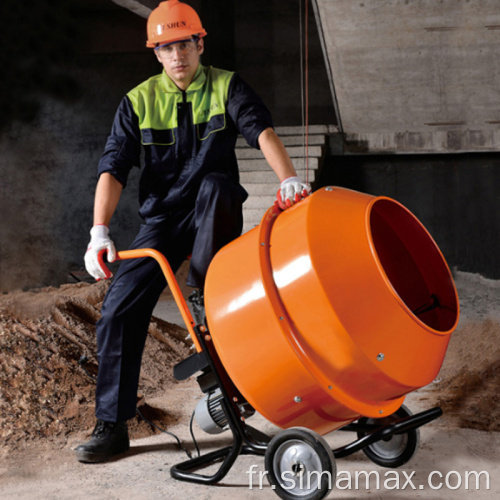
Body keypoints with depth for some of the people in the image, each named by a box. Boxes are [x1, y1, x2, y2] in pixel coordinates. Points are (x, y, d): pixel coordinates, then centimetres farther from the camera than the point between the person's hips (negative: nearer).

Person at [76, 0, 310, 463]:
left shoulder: (226, 87, -2)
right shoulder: (139, 100, 0)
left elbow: (261, 130, -21)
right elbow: (114, 166, -9)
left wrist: (288, 177, -41)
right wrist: (99, 231, -24)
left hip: (215, 215, -1)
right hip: (163, 217, 2)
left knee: (214, 183, -37)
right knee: (119, 308, -11)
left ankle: (207, 297, -21)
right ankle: (111, 424, 1)